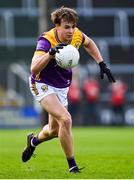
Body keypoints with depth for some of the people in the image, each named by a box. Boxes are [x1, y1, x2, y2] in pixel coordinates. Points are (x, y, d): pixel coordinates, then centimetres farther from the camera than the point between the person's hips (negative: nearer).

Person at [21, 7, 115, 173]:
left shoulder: (76, 35, -12)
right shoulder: (46, 40, -29)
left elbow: (89, 43, 14)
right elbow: (34, 69, -42)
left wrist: (102, 64, 7)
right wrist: (51, 52, -55)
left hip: (62, 88, 7)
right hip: (43, 86, -7)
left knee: (54, 130, 18)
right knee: (65, 120, -27)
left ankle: (33, 140, 52)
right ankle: (72, 166, -16)